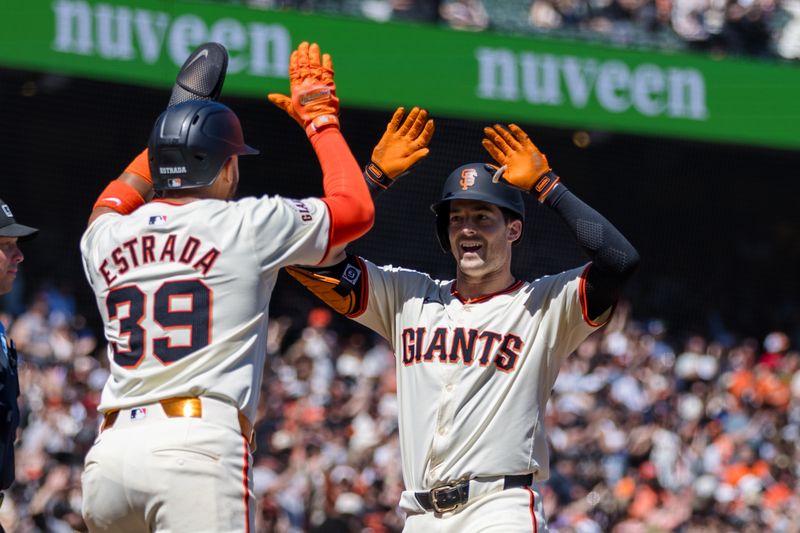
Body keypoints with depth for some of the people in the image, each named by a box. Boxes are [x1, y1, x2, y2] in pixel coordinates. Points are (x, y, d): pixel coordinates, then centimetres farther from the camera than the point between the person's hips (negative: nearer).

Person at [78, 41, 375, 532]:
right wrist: (320, 118, 31)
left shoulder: (105, 238, 16)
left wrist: (175, 128, 50)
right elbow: (357, 208, 18)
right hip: (199, 447, -5)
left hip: (107, 453, 5)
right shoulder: (248, 225, 3)